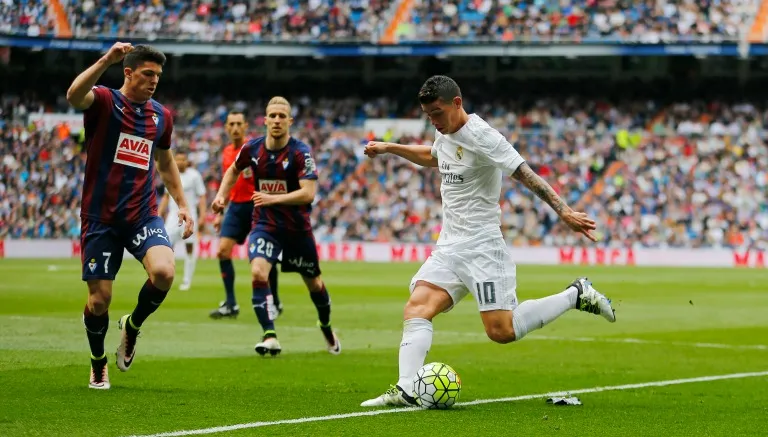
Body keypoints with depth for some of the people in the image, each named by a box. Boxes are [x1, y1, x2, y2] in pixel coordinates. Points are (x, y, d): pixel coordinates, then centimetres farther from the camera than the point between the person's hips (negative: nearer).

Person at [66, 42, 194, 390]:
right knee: (99, 298, -1)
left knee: (164, 272, -24)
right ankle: (98, 364, 26)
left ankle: (133, 325, 7)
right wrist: (106, 60, -39)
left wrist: (182, 204, 19)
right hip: (100, 217, -3)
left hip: (143, 215, 3)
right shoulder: (104, 101, -6)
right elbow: (73, 96, -31)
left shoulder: (161, 116, 10)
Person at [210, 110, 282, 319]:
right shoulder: (227, 152, 12)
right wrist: (219, 213, 20)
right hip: (236, 206, 6)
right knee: (223, 250, -8)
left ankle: (275, 302, 14)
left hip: (255, 205, -6)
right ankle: (230, 304, -5)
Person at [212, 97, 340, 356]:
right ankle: (270, 337, -23)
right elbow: (234, 170, 18)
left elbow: (308, 193, -26)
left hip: (297, 226, -2)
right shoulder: (252, 149, -4)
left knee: (313, 283, 14)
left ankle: (326, 327, 42)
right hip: (265, 224, 2)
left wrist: (274, 199, -34)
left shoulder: (300, 152, -17)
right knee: (258, 274, -24)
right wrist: (221, 195, 6)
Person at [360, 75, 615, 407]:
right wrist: (389, 148, 36)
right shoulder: (446, 132, 11)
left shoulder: (482, 137, -16)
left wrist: (563, 211, -29)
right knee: (416, 310, -10)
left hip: (481, 246, -8)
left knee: (501, 330, -14)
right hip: (449, 246, 8)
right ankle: (405, 391, -19)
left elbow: (525, 174, -21)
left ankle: (576, 295, 3)